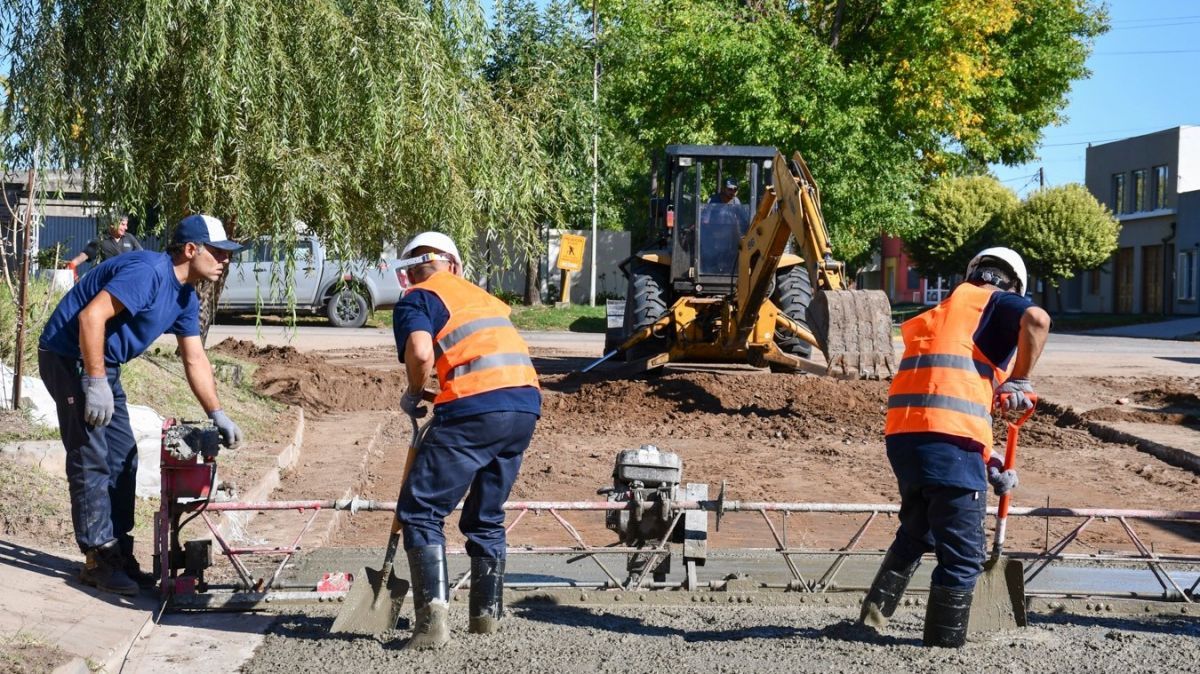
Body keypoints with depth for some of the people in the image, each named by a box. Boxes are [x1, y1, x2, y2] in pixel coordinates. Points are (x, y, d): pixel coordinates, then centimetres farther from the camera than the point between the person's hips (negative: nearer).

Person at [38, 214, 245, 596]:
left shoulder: (185, 298, 6)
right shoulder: (147, 273, -24)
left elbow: (195, 360, 12)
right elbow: (91, 317, -32)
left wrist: (217, 416, 9)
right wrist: (96, 384, -30)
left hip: (103, 364, 10)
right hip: (70, 357, -10)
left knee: (122, 460, 10)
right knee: (91, 461, -8)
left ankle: (119, 556, 16)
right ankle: (98, 561, -3)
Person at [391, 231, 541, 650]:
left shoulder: (417, 299, 8)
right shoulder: (482, 296, 29)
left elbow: (420, 351, -12)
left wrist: (413, 395, 7)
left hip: (475, 407, -7)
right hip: (526, 403, 7)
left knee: (420, 512, 0)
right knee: (487, 517, 22)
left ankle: (433, 617, -13)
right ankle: (488, 614, 25)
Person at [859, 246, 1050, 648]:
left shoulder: (940, 313, 31)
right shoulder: (997, 303, 9)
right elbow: (1036, 319, -16)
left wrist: (988, 463, 26)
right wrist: (1020, 382, -3)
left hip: (903, 434, 7)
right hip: (949, 439, -7)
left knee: (916, 532, 28)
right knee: (963, 555, 2)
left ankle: (876, 612, 28)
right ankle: (943, 645, 6)